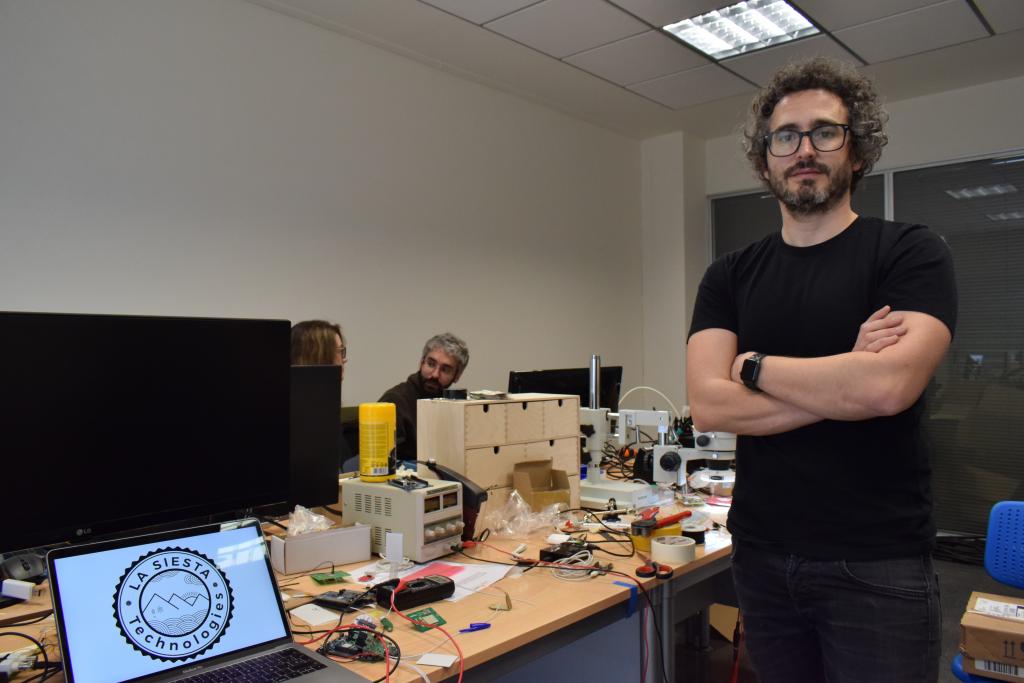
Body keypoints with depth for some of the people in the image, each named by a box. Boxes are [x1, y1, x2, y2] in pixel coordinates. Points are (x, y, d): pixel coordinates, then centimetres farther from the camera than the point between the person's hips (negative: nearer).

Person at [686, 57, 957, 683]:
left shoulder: (912, 253, -5)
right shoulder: (730, 277, 4)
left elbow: (888, 385, -23)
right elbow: (708, 406, -9)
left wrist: (753, 366, -10)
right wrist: (847, 380, -15)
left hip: (877, 565, -3)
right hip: (761, 555, 4)